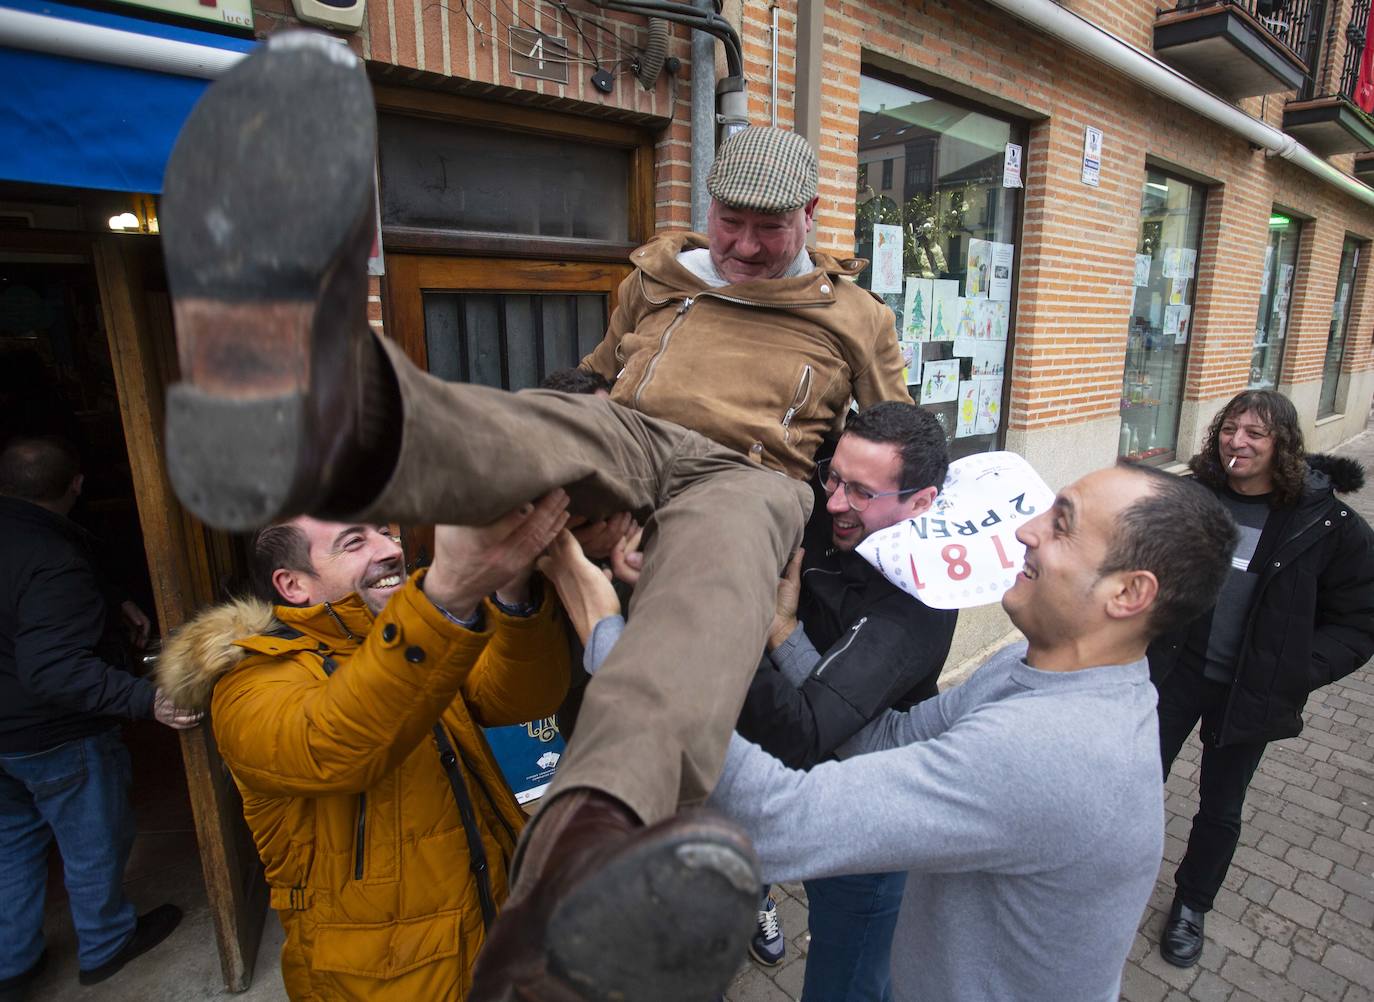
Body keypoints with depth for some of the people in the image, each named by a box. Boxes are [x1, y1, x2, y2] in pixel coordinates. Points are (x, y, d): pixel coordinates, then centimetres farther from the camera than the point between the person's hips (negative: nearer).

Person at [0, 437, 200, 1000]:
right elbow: (54, 669, -36)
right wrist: (146, 701, -39)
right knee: (94, 844, 14)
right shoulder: (55, 564, -30)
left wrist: (111, 606, 10)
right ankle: (104, 946, 36)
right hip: (56, 741, -8)